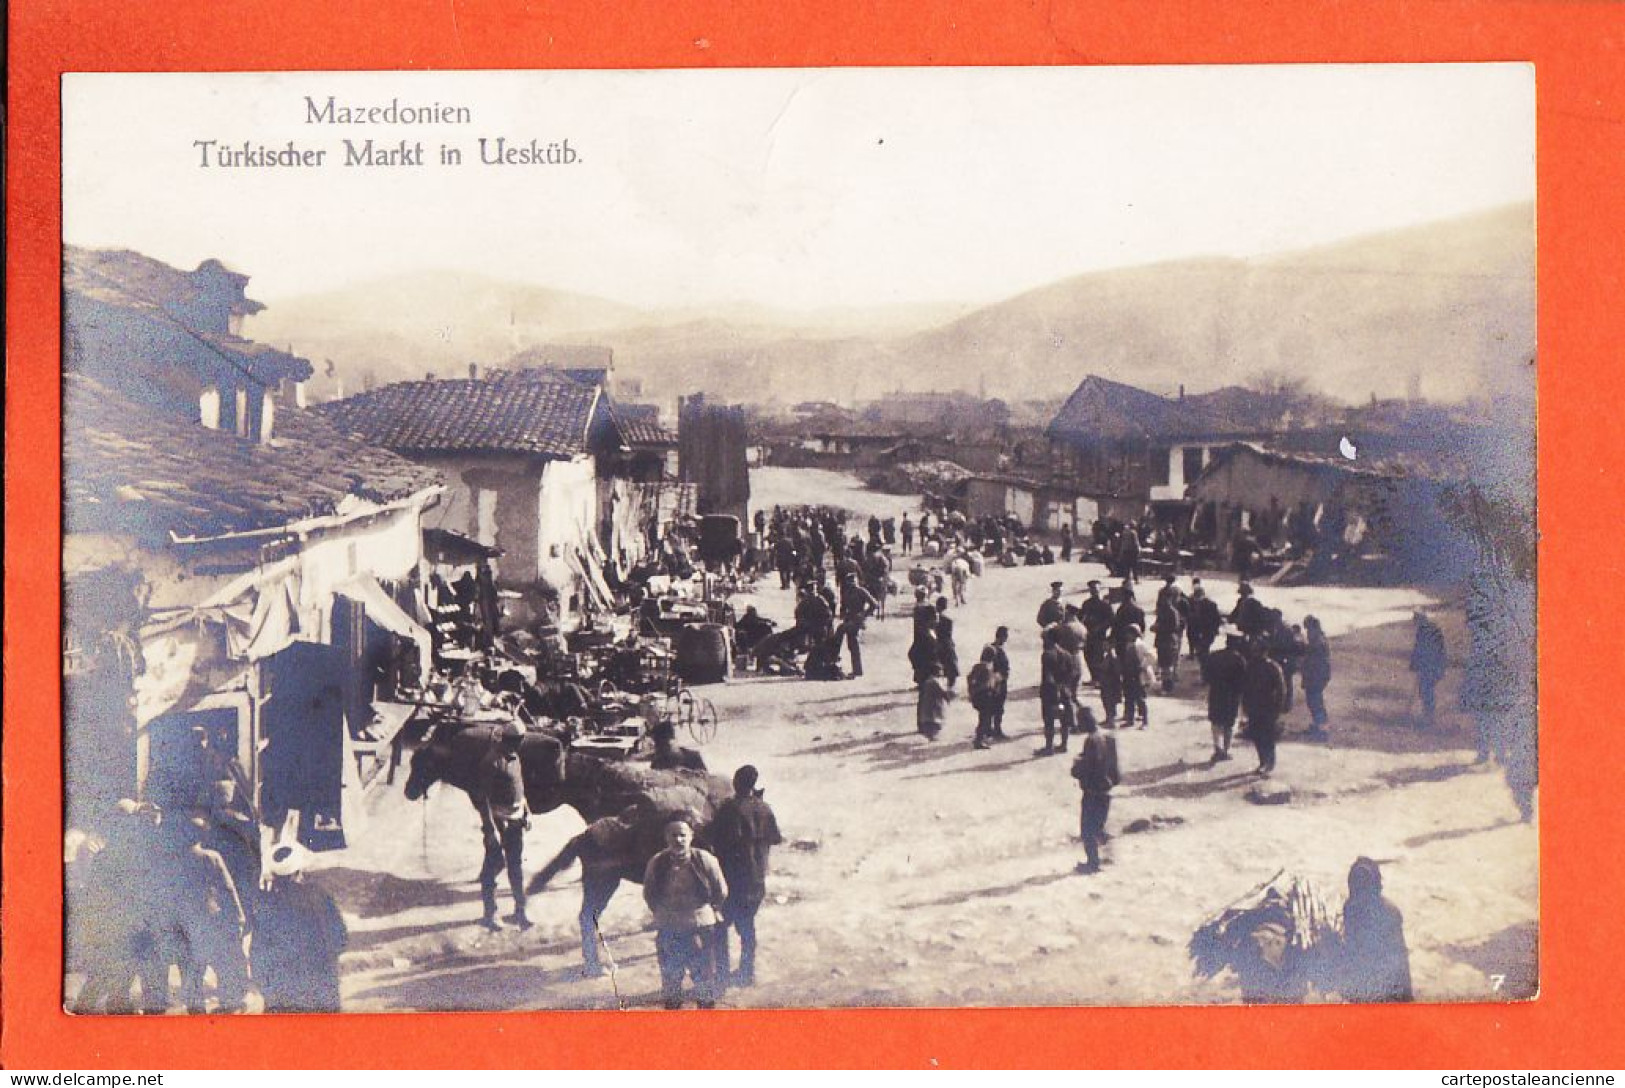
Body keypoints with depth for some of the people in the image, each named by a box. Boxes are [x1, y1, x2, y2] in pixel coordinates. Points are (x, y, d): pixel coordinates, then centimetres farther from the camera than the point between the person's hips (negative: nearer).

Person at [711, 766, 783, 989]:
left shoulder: (729, 808, -16)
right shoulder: (764, 809, 1)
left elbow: (719, 839, -18)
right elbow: (775, 839, 8)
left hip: (733, 878, -5)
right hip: (757, 879, 5)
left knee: (721, 924, 5)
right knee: (747, 924, 17)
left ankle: (723, 971, 1)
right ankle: (747, 972, 20)